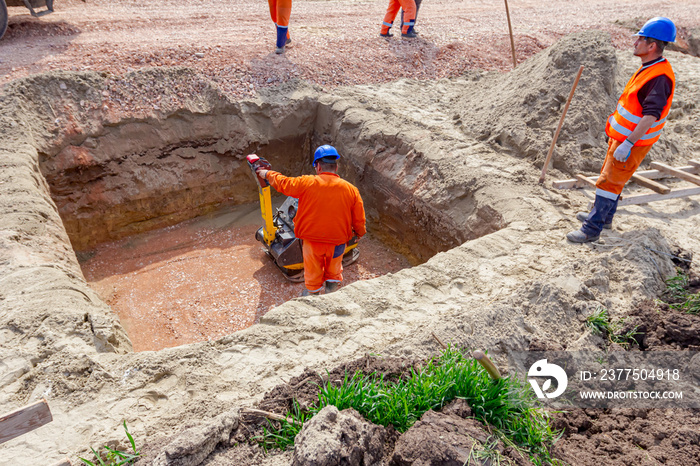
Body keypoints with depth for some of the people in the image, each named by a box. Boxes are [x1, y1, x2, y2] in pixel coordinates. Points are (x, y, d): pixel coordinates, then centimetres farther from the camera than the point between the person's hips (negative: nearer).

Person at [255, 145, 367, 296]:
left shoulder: (307, 183, -14)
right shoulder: (351, 189, -8)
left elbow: (283, 183, 0)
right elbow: (359, 219, -2)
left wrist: (268, 174, 19)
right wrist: (360, 232, 19)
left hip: (312, 240, -1)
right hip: (337, 242, 2)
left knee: (313, 273, 19)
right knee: (334, 273, 24)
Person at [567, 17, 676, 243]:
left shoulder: (660, 77, -25)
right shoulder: (648, 68, 8)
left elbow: (651, 115, -32)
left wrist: (628, 144, -34)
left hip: (633, 142, -10)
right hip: (622, 136, 10)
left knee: (608, 182, -7)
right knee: (609, 175, 21)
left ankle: (592, 229, 0)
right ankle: (604, 216, 37)